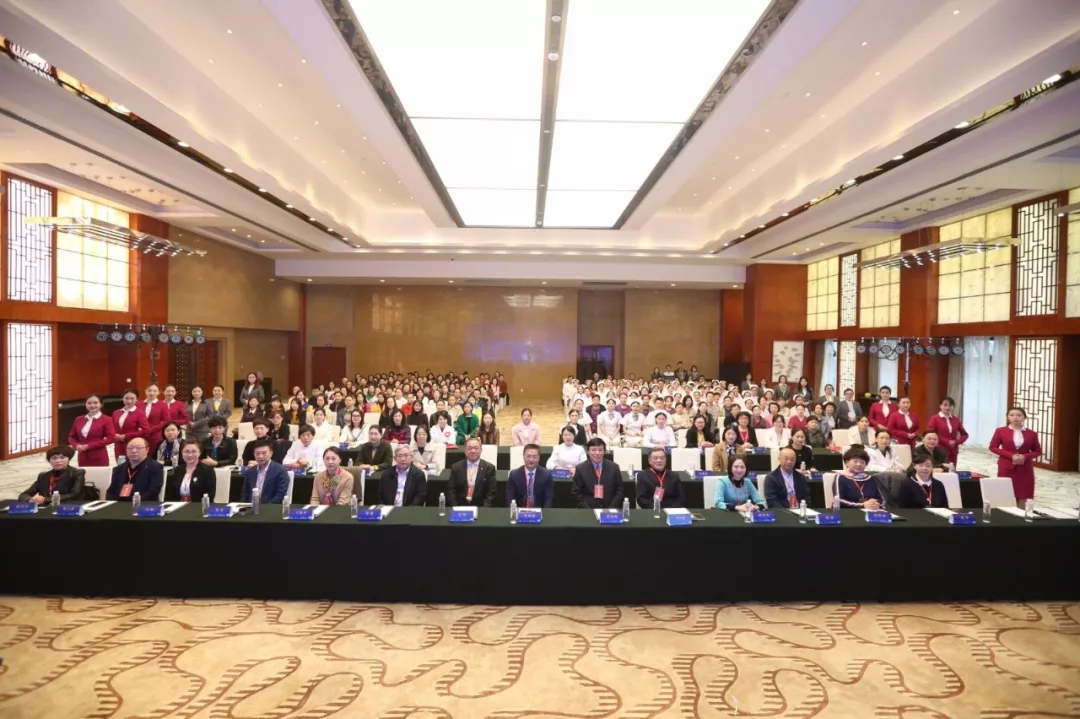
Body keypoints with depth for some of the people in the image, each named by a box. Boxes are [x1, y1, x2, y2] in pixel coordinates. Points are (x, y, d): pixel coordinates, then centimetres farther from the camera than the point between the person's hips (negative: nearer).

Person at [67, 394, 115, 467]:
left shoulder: (106, 420, -3)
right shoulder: (79, 419, 12)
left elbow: (111, 438, -11)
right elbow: (72, 436, 20)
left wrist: (90, 446, -13)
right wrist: (76, 445, -2)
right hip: (83, 458, 5)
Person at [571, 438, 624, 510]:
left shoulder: (614, 467, 6)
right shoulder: (580, 469, 2)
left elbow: (619, 491, 7)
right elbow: (576, 493, 2)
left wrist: (611, 509, -4)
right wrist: (588, 509, -8)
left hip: (610, 510, 2)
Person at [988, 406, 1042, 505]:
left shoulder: (1031, 434, 3)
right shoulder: (1000, 431, -2)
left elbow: (1038, 451, 9)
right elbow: (993, 447, -1)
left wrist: (1025, 457, -11)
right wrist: (1010, 455, -14)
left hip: (1025, 468, 2)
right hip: (1006, 467, -2)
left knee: (1023, 496, 3)